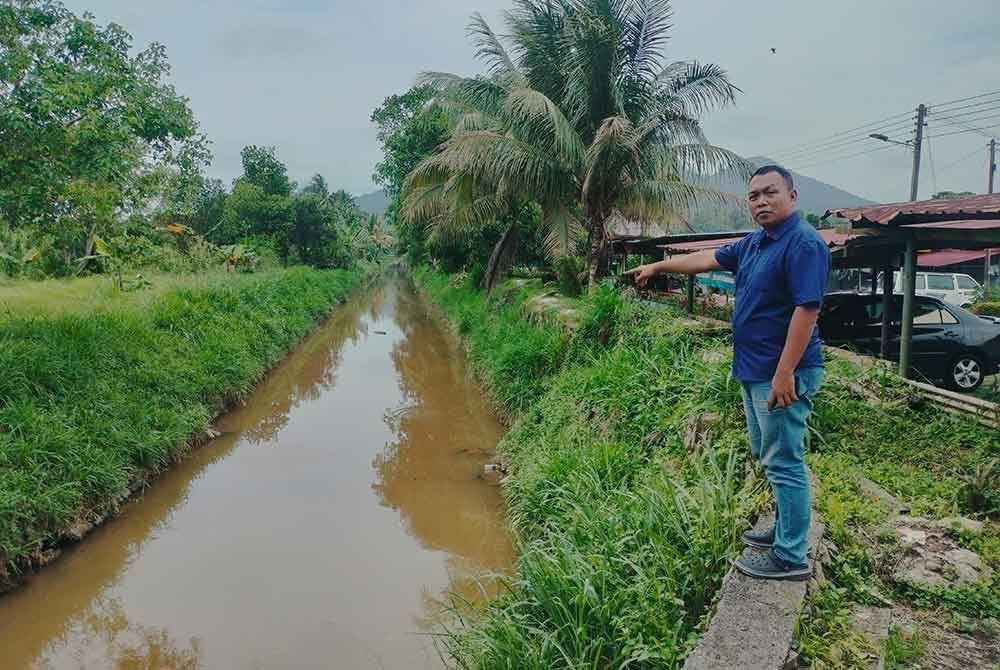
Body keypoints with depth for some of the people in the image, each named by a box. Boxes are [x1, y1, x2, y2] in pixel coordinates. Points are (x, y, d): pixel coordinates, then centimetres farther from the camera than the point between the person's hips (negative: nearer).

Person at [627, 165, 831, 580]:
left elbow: (806, 309, -23)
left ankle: (790, 557, 6)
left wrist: (784, 373, -26)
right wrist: (658, 266, 31)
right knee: (768, 456, 19)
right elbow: (707, 259, 25)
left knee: (783, 462, -3)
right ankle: (786, 529, 33)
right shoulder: (754, 243, 13)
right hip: (753, 371, 10)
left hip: (781, 374, -10)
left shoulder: (804, 243, -16)